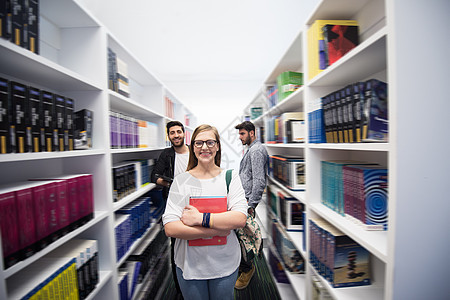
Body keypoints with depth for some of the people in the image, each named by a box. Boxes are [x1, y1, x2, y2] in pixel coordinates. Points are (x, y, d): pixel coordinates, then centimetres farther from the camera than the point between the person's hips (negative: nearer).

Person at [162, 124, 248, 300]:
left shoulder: (230, 177, -6)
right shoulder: (181, 181, -8)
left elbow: (240, 219, -18)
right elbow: (170, 229, -17)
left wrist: (200, 218, -24)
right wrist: (216, 230, -22)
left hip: (225, 264, 1)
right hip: (189, 266, 0)